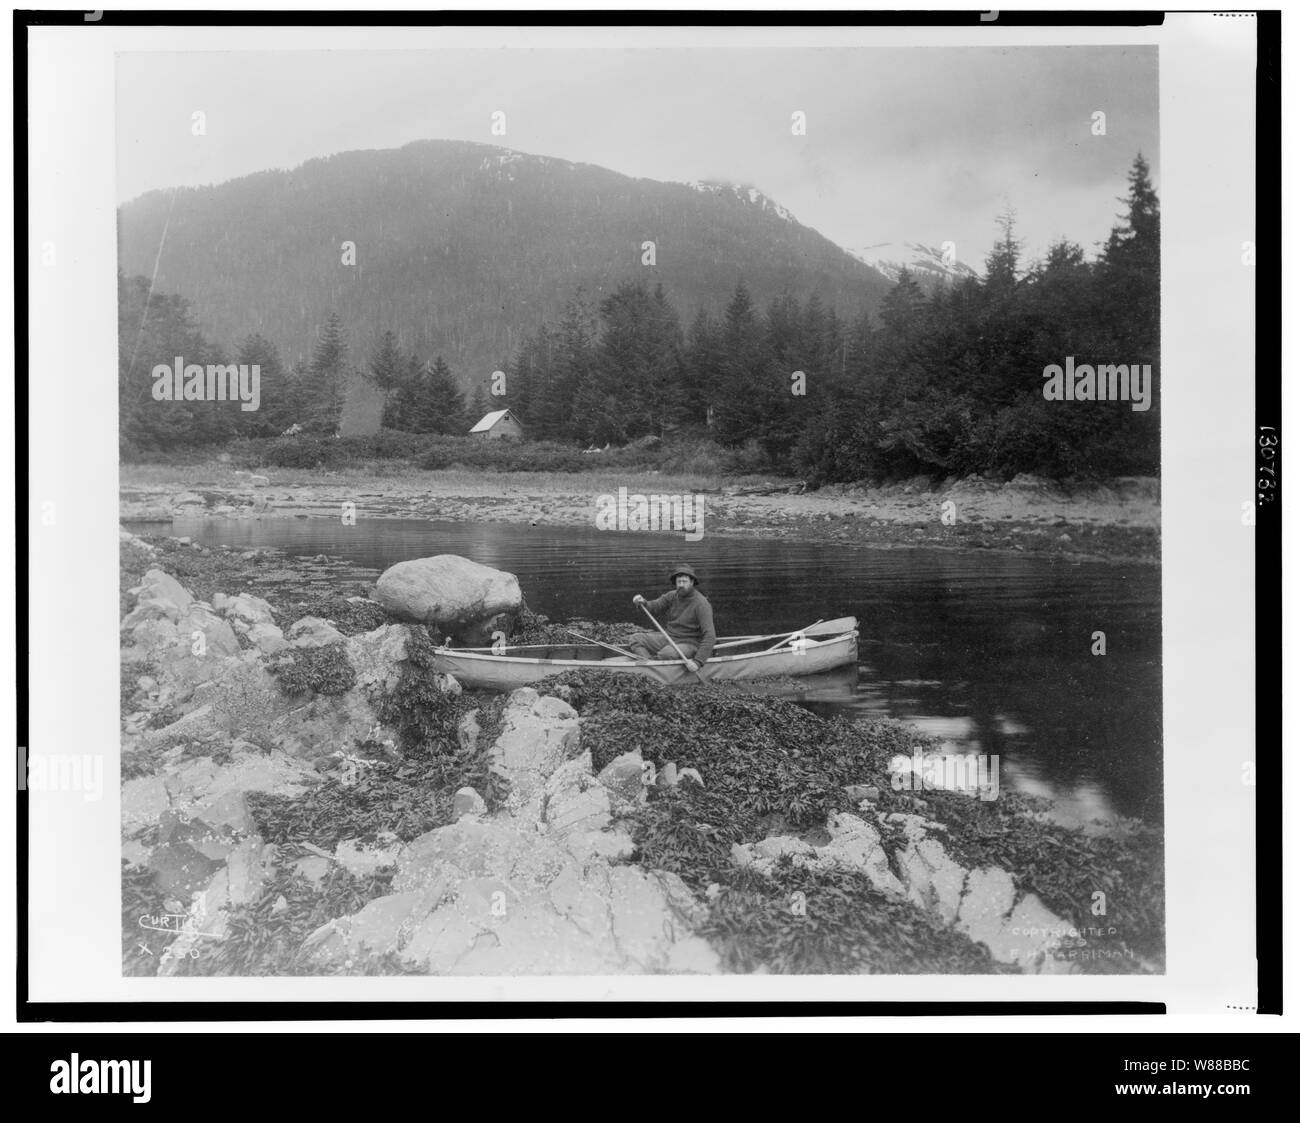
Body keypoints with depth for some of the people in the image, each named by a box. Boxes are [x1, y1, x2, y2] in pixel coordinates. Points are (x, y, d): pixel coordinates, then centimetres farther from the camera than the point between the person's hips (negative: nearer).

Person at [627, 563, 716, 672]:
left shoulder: (702, 604, -17)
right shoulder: (672, 596, 4)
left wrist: (697, 661, -33)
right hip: (668, 637, 7)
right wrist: (644, 603, -26)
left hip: (688, 643, -7)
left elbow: (709, 636, -24)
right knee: (634, 640, -11)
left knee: (666, 654, -39)